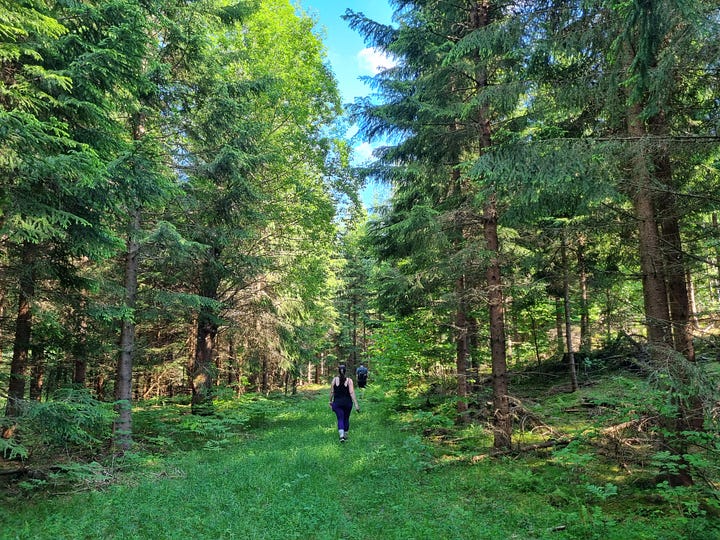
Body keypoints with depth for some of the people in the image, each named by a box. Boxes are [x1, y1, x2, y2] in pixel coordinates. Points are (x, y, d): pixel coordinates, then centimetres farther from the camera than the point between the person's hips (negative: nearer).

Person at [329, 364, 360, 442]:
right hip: (347, 402, 1)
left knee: (340, 419, 0)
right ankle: (345, 435, 29)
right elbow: (352, 393, -13)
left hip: (337, 402, 0)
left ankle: (341, 435, -20)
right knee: (346, 419, 17)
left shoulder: (334, 379, -4)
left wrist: (330, 401, 14)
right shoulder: (349, 380, -7)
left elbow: (332, 392, -1)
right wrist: (356, 404, -14)